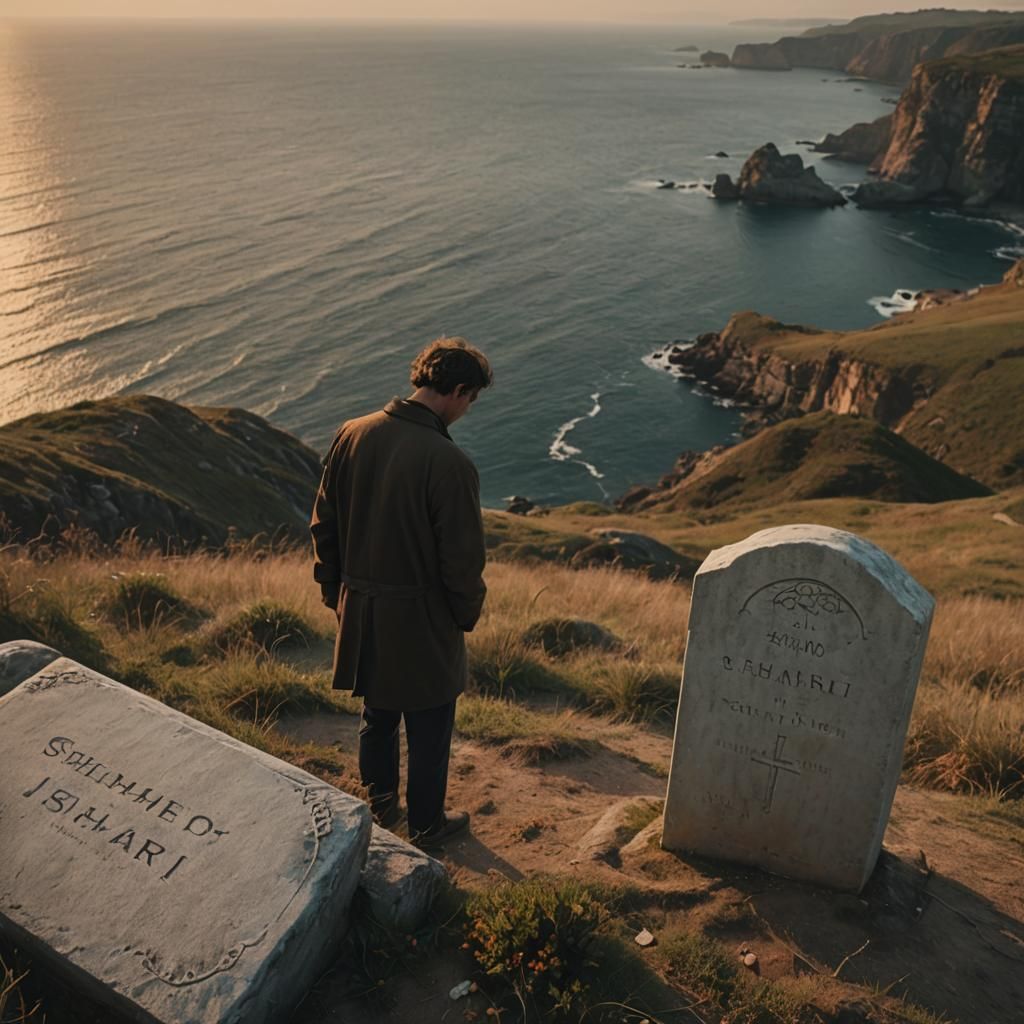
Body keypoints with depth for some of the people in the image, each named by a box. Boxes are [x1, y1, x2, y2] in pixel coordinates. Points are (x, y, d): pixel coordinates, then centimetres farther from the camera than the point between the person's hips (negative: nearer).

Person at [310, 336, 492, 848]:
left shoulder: (351, 436, -6)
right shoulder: (450, 464, -25)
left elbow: (323, 525, 3)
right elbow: (462, 558, -19)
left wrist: (335, 591, 15)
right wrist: (466, 614, 0)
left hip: (360, 612, 6)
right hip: (421, 619, -6)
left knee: (377, 714, 26)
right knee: (428, 728, 16)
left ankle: (381, 806, 45)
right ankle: (426, 824, 34)